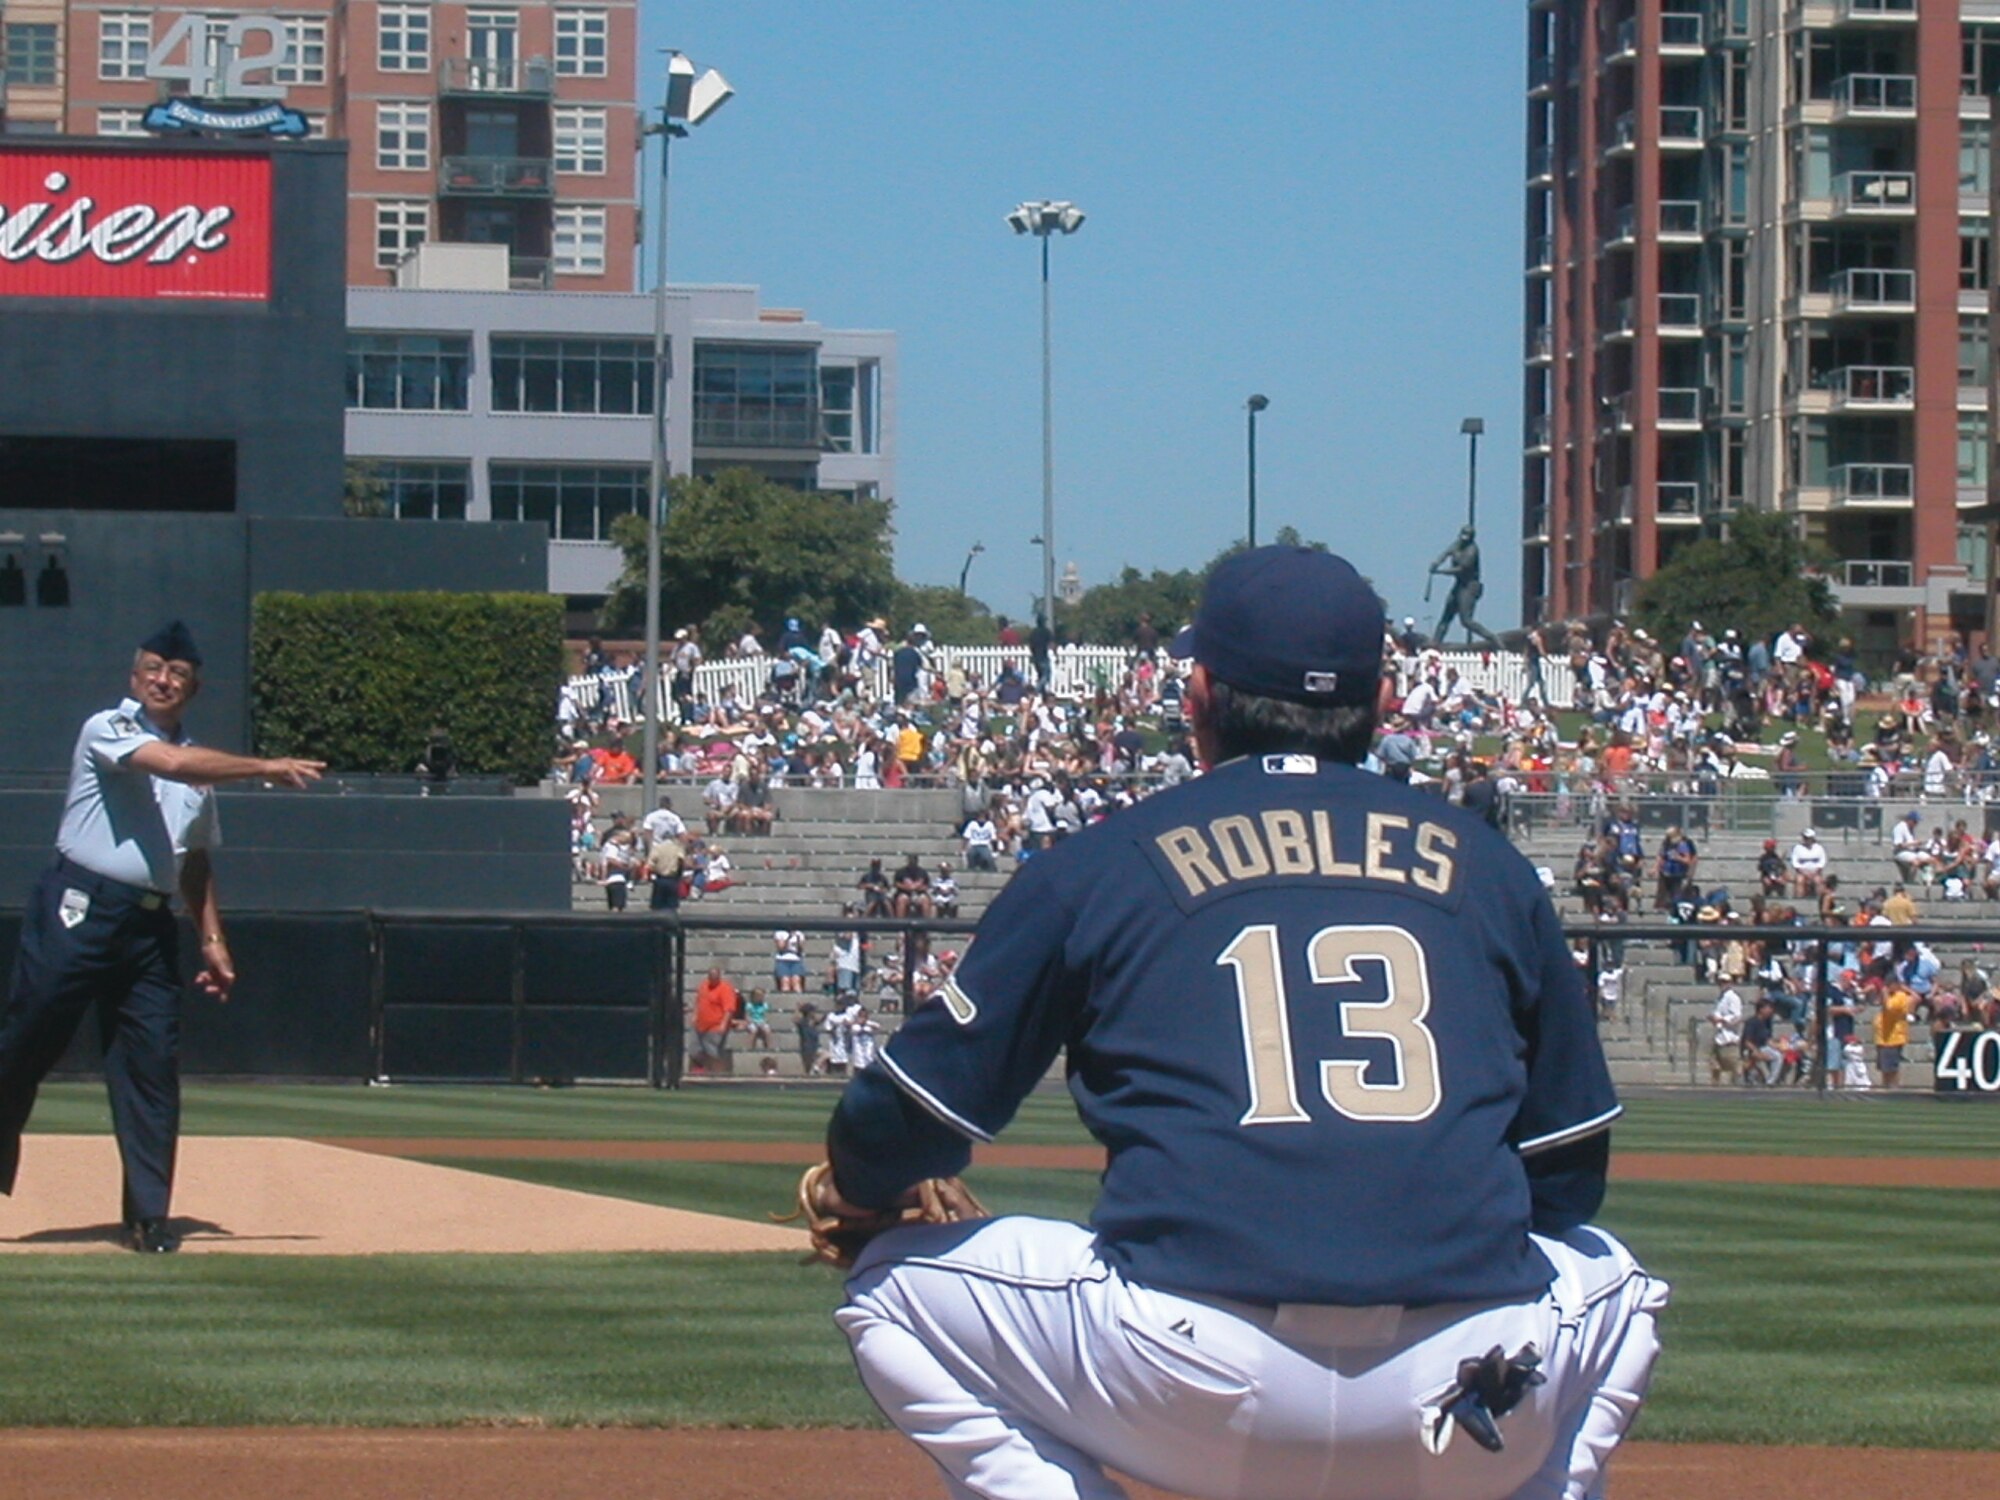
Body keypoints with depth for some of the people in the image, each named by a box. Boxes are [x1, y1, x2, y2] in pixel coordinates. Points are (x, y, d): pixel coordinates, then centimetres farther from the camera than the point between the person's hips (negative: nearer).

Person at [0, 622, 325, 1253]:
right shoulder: (107, 729, -3)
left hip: (149, 924, 6)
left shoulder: (201, 767, 18)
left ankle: (148, 1216, 2)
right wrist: (265, 768, -23)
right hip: (77, 911, -6)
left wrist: (212, 939, 15)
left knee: (152, 1066, 0)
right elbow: (171, 763, -21)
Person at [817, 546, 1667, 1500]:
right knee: (1612, 1288, 36)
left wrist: (858, 1189, 36)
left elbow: (905, 1128, 13)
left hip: (1197, 1390, -2)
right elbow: (1572, 1173, 22)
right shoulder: (1487, 866, 17)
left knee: (895, 1289, 21)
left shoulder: (1095, 864, 11)